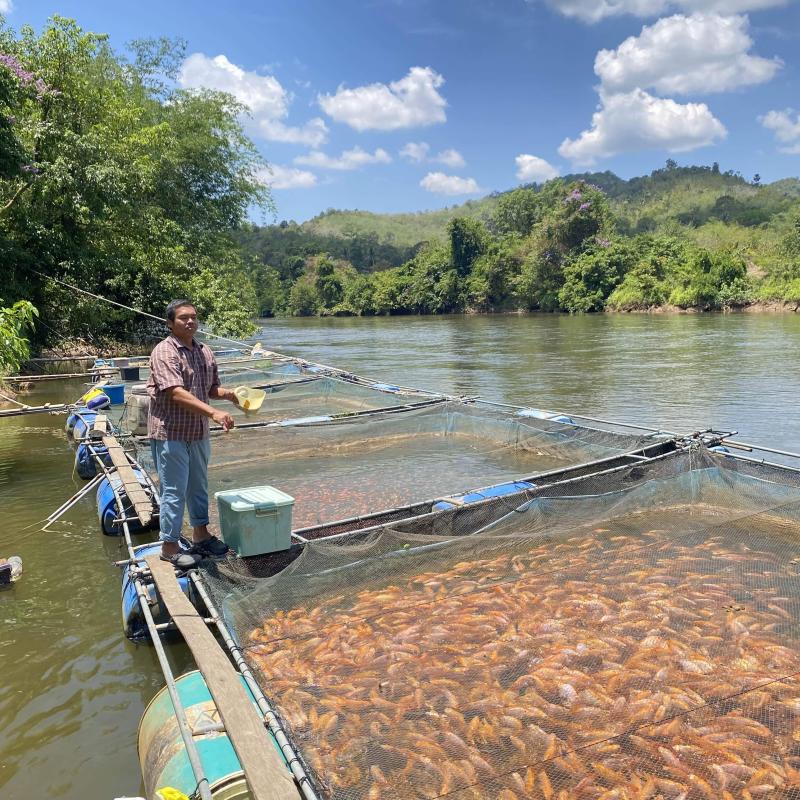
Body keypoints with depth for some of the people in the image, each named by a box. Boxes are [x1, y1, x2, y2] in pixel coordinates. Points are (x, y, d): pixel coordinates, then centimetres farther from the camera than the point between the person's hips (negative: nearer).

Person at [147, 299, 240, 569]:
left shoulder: (205, 351, 7)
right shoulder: (164, 352, -17)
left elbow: (212, 388, 16)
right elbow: (176, 394, -28)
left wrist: (227, 394, -8)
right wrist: (214, 413, -35)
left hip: (198, 433, 8)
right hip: (170, 433, -7)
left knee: (198, 486, 19)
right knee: (174, 491, 1)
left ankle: (200, 535, 34)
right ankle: (169, 547, 15)